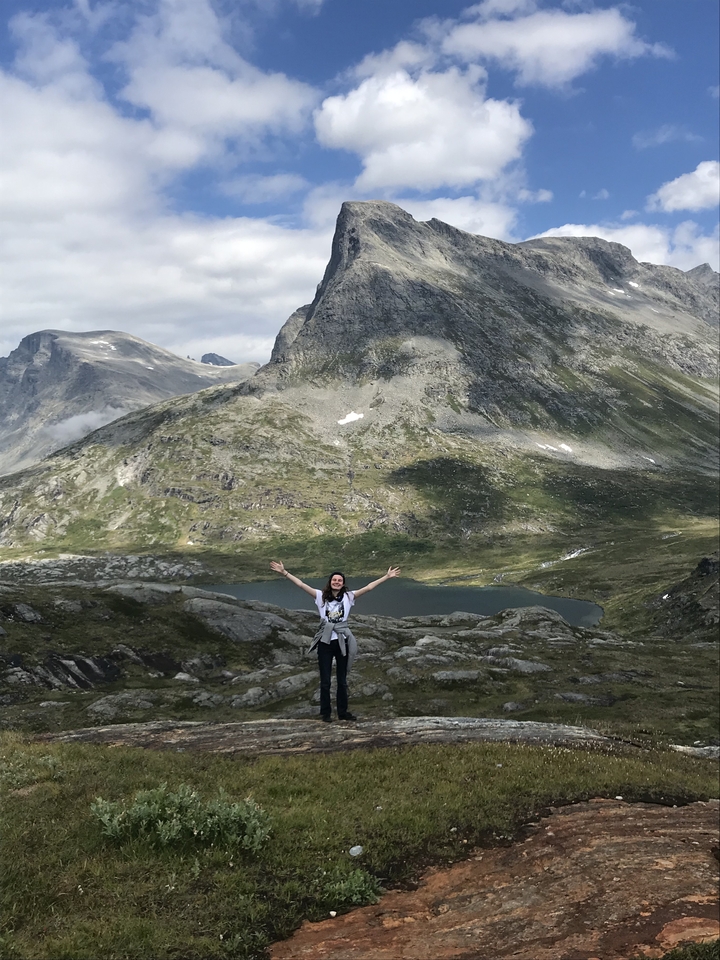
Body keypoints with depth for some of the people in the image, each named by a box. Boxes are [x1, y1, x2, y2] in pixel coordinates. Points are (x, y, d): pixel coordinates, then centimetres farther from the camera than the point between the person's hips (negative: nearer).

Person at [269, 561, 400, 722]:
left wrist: (387, 577, -6)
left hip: (342, 642, 1)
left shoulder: (348, 596, 1)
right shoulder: (321, 596, 0)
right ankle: (325, 713, 16)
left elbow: (368, 587, -2)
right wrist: (284, 572, -10)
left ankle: (343, 712, 22)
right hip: (325, 642, -1)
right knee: (325, 680, 6)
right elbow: (301, 584, -4)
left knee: (342, 680, 12)